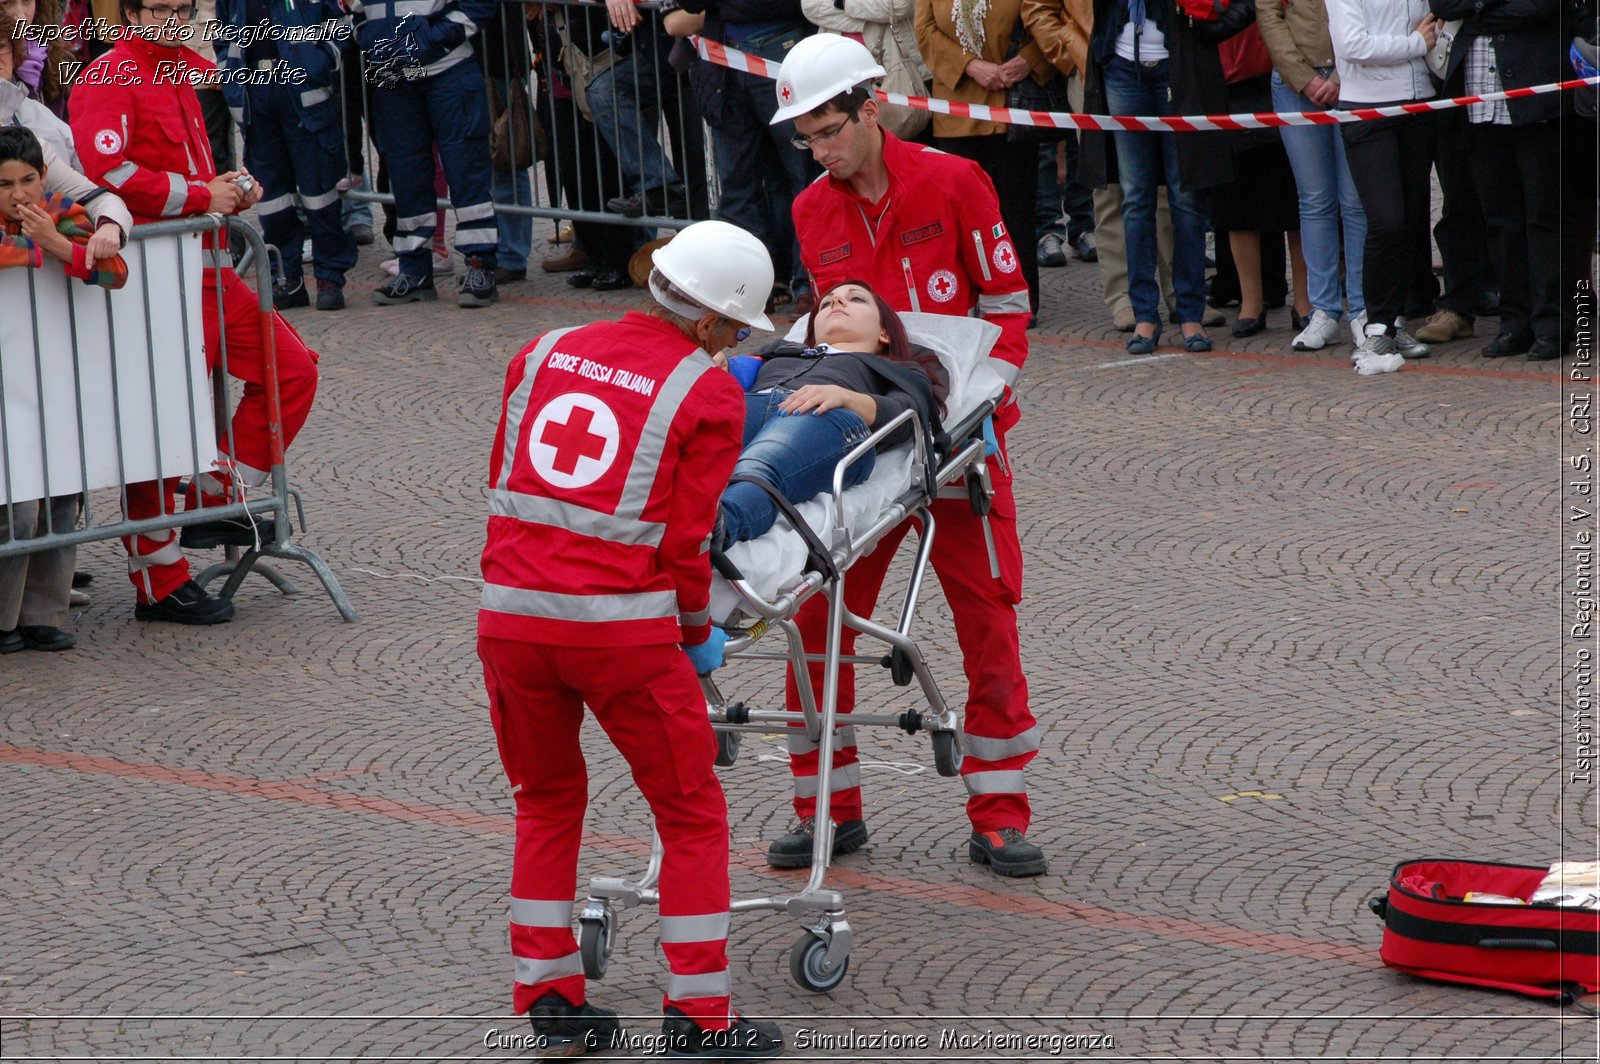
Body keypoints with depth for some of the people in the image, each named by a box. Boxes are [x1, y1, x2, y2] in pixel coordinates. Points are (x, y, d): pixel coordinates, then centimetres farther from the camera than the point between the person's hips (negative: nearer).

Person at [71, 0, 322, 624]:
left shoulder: (181, 75, 19)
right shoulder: (107, 79, -10)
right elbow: (107, 170, -23)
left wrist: (228, 188, 12)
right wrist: (201, 196, -15)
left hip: (208, 270, 9)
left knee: (292, 368, 8)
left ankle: (217, 502, 13)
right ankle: (159, 586, 1)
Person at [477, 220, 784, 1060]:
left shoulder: (545, 354, 12)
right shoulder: (709, 392, -1)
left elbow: (502, 487, 16)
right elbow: (684, 540, -4)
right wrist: (698, 634, 12)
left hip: (510, 612, 5)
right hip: (621, 625, -5)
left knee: (546, 802, 24)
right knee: (692, 814, 12)